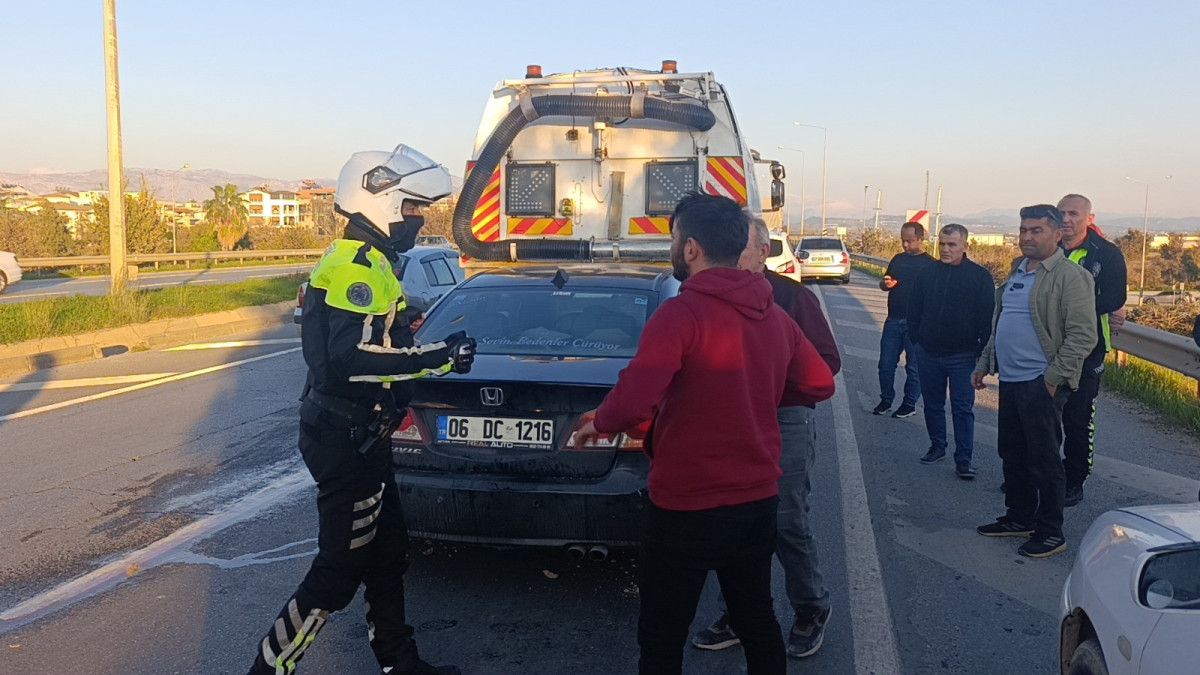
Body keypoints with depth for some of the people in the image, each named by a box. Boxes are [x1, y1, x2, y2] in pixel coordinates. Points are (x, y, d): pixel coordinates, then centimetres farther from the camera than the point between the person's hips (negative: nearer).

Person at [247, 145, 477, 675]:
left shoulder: (366, 261, 14)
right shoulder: (358, 265, -19)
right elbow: (353, 355, -30)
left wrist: (431, 352, 8)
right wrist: (439, 358, -24)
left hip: (358, 434, 10)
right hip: (346, 438, -10)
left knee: (387, 553, 18)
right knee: (340, 570, -1)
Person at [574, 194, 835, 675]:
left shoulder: (681, 313, -19)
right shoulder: (775, 317, 3)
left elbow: (633, 402, -28)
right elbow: (819, 384, 14)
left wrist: (598, 424, -7)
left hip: (687, 510, -6)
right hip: (759, 500, 7)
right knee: (758, 621, 22)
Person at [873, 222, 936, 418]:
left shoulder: (929, 263, -5)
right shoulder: (897, 259, 12)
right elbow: (883, 283, 18)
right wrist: (885, 283, -5)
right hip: (893, 320, 5)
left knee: (914, 366, 6)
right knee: (886, 364, 8)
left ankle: (909, 405, 16)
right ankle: (886, 400, 23)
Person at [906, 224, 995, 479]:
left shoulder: (980, 276, -6)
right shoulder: (928, 273, 4)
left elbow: (987, 317, -5)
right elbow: (914, 309, 11)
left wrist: (982, 349, -9)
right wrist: (916, 339, 5)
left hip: (963, 355, -4)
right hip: (928, 353, 4)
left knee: (963, 408, -1)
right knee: (932, 404, 14)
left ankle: (964, 460, 3)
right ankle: (937, 447, 30)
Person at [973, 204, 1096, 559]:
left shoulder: (1070, 277, -11)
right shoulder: (1017, 271, 15)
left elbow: (1082, 336, -17)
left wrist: (1055, 377, -19)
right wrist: (985, 362, 19)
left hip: (1041, 383, -8)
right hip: (1010, 380, 8)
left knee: (1043, 459, 0)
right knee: (1011, 453, 16)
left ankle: (1051, 532, 11)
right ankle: (1019, 518, 31)